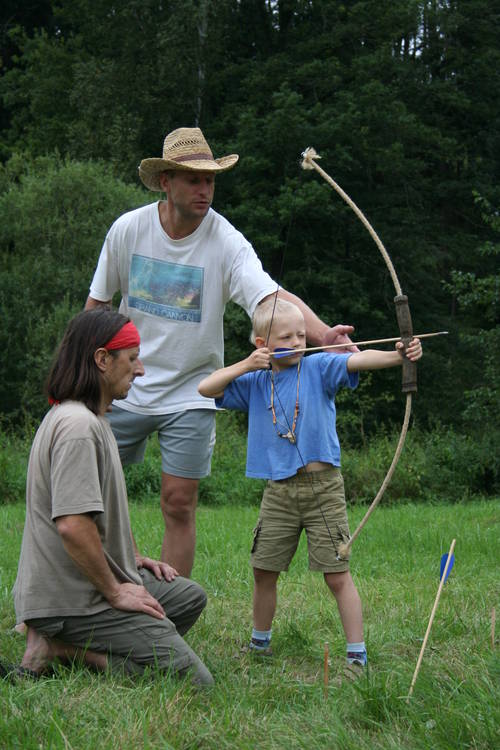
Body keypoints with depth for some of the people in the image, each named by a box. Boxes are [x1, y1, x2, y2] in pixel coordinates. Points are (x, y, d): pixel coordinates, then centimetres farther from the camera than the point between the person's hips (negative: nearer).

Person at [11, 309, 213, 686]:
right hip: (73, 596, -11)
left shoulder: (93, 419, 15)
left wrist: (135, 558, 21)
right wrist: (114, 592, -18)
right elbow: (72, 525, -29)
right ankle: (62, 647, -10)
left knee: (191, 596, 26)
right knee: (195, 681, -14)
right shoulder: (78, 425, -21)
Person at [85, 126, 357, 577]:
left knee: (179, 504, -2)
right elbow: (98, 302, 7)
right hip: (124, 387, 3)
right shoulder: (128, 229, -6)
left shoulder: (227, 243, -15)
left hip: (190, 394, -3)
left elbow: (273, 297, -29)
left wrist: (323, 333, -46)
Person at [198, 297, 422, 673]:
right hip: (278, 493, 4)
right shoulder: (255, 382, 7)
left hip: (323, 488, -4)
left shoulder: (319, 368, -4)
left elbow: (359, 359, -20)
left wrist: (398, 355, -38)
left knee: (338, 574, -3)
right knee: (264, 571, 11)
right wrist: (245, 366, -8)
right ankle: (260, 643, 31)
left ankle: (357, 655, 4)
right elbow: (206, 388, 3)